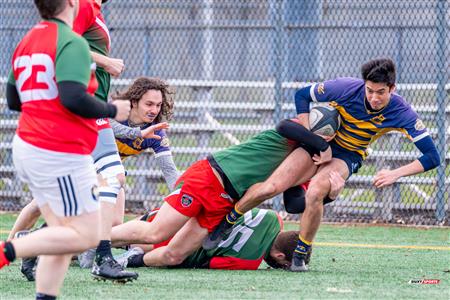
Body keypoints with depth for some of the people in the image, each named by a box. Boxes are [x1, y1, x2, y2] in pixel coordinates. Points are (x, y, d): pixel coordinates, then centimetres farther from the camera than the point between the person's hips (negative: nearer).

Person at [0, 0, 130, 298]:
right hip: (61, 155, -9)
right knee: (85, 235, -3)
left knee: (63, 235, 10)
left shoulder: (26, 42, 13)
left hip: (27, 148, 9)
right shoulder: (72, 43, -13)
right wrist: (112, 110, -8)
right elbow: (73, 98, -24)